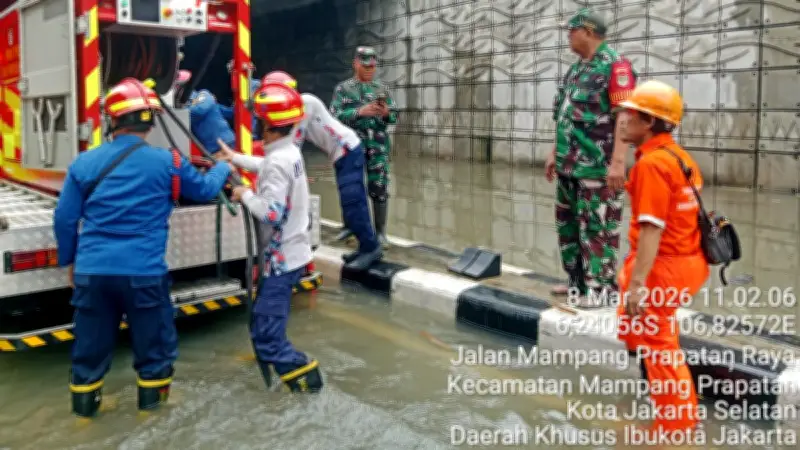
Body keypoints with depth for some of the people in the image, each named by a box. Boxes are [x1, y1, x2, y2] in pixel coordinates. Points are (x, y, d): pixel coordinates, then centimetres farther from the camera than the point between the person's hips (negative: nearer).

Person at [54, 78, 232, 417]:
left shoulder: (84, 164, 1)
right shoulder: (167, 162, -6)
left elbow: (64, 219, 6)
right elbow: (205, 189, 12)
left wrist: (69, 260, 21)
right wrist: (222, 168, 34)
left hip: (92, 271, 3)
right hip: (143, 271, -2)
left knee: (91, 341, 17)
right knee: (154, 337, 16)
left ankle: (84, 401, 30)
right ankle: (152, 395, 27)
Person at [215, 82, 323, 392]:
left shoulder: (278, 161, -24)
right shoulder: (289, 152, 7)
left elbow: (272, 213, -30)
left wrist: (246, 196, -14)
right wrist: (236, 158, 36)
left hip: (281, 258, -10)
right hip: (289, 252, 10)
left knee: (266, 333, -7)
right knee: (264, 322, 26)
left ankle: (303, 373, -3)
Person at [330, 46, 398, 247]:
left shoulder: (382, 88, 11)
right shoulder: (343, 89, 5)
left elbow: (394, 117, 9)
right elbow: (335, 116, -7)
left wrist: (386, 113, -14)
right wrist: (360, 111, -20)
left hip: (378, 145, 1)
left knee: (379, 188, -2)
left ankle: (380, 230, 6)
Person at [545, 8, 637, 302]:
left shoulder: (614, 65, -10)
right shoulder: (575, 69, 17)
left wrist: (618, 161, -24)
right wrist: (554, 154, 23)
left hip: (597, 167, -9)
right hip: (569, 165, 9)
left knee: (597, 229, -4)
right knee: (568, 224, 14)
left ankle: (602, 289, 4)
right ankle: (578, 282, 27)